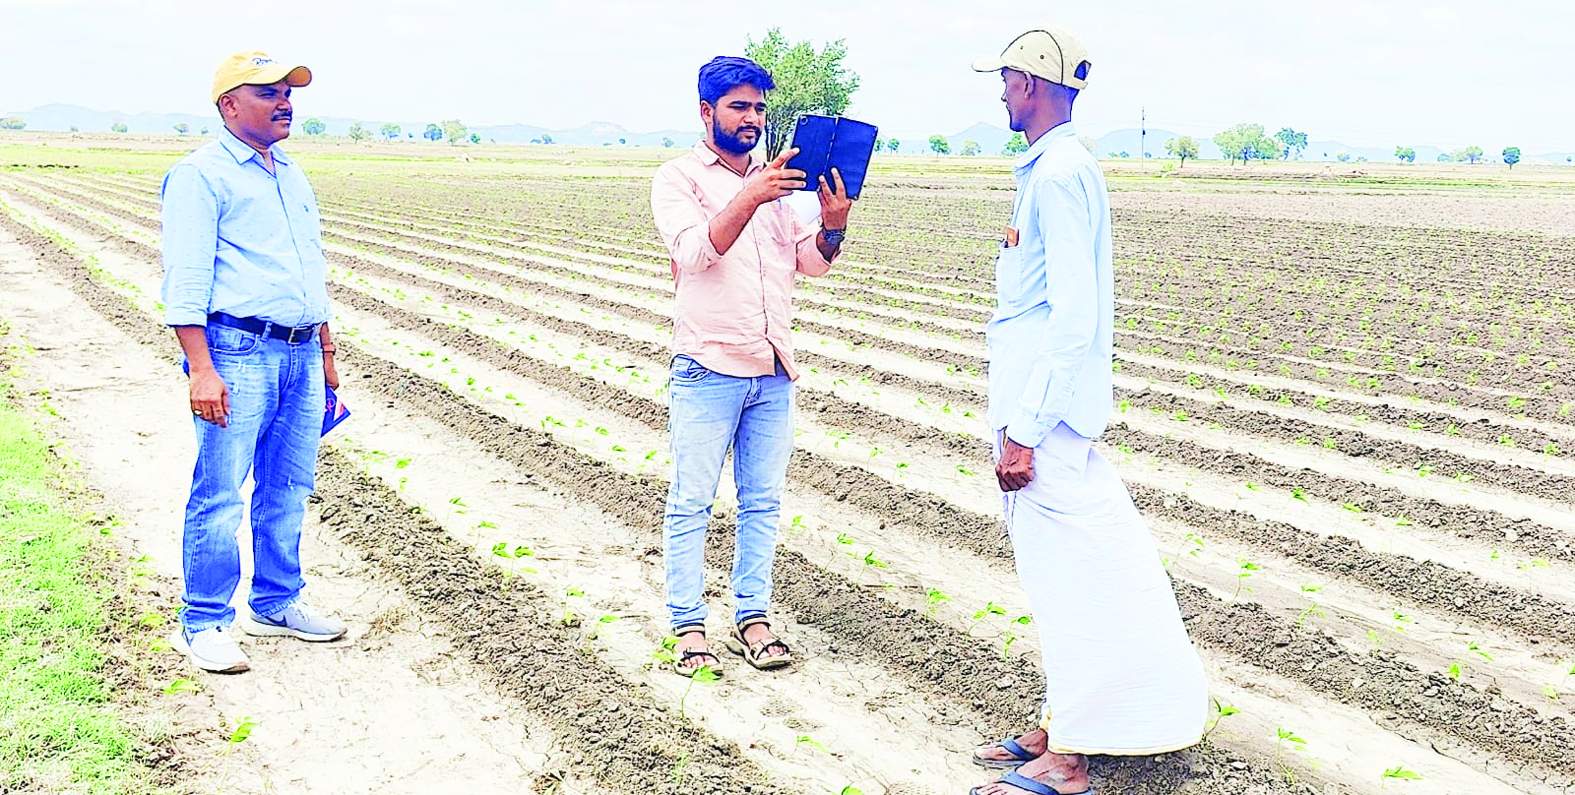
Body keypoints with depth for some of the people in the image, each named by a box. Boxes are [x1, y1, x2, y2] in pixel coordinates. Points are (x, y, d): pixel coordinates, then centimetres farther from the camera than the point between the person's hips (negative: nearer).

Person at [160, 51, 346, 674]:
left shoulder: (292, 176, 19)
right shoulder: (201, 175, -5)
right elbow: (185, 282, -12)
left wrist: (326, 354, 21)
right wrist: (201, 369, -20)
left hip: (300, 354, 7)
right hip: (238, 353, -7)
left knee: (288, 490, 12)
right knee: (219, 495, -3)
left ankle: (275, 604, 25)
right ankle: (202, 625, 7)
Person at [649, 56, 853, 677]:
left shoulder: (776, 180, 14)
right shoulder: (679, 178, -1)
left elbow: (812, 262, 7)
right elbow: (695, 251, -19)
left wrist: (834, 223, -14)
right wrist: (752, 197, -32)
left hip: (773, 372, 5)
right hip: (707, 369, -5)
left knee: (763, 502, 9)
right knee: (691, 503, 0)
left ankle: (752, 620, 18)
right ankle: (688, 628, 9)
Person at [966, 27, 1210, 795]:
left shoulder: (1058, 174, -16)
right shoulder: (1055, 168, 14)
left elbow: (1073, 317, -21)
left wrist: (1025, 432, -21)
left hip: (1044, 414, -10)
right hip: (1036, 406, 10)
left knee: (1065, 573, -2)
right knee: (1059, 569, 15)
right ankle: (1059, 725, 28)